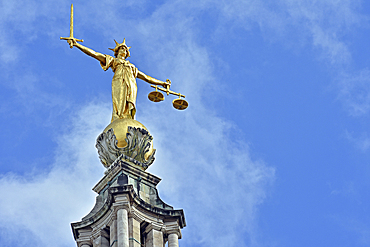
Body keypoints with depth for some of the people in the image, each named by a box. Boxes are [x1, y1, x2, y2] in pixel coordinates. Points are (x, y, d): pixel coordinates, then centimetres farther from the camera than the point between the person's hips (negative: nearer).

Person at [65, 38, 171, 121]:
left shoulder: (132, 67, 39)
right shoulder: (112, 60, 29)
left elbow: (147, 78, 41)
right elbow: (93, 53, 21)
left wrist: (163, 83, 38)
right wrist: (77, 45, 13)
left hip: (131, 85, 4)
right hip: (119, 83, -4)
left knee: (129, 108, -16)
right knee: (119, 107, -22)